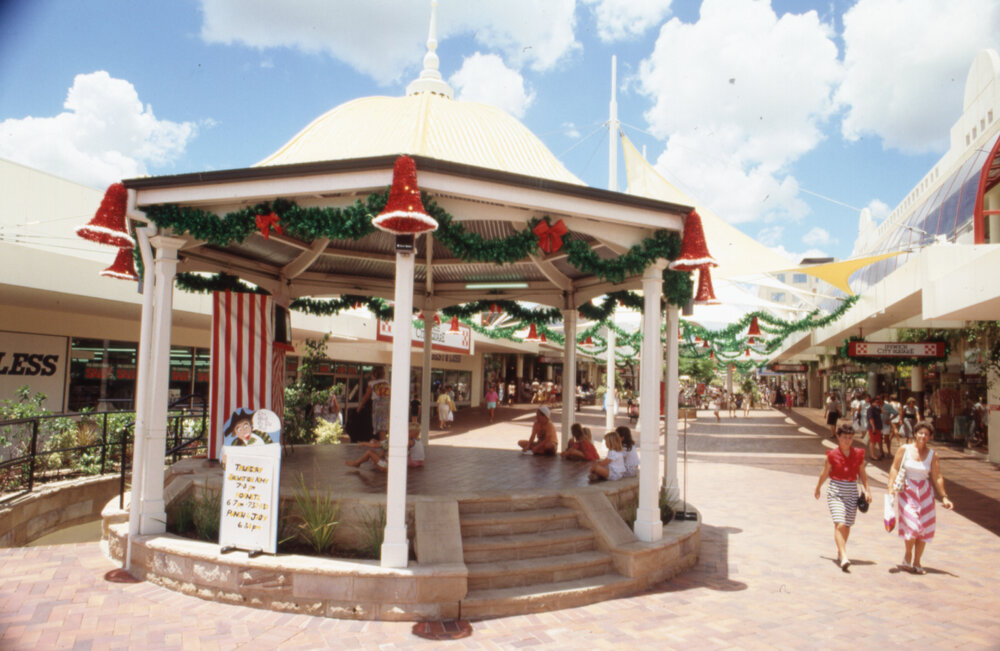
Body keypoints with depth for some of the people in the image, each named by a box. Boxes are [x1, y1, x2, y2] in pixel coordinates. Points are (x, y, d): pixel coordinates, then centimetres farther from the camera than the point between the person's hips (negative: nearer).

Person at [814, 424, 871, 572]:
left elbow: (862, 473, 11)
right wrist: (817, 489, 15)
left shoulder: (858, 454, 2)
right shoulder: (832, 455, -6)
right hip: (835, 491, -3)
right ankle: (844, 558, -18)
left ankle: (840, 552, 31)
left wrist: (867, 490, 4)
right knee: (839, 524, -14)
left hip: (851, 493, 3)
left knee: (847, 525, 10)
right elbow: (824, 473, 5)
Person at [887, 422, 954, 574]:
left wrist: (944, 497, 2)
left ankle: (917, 562, 16)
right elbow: (894, 468, -4)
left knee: (924, 529, 2)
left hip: (925, 492, 3)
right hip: (907, 491, -3)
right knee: (912, 526, -13)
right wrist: (891, 487, -13)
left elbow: (937, 477, 5)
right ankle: (907, 558, 9)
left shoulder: (932, 455, 2)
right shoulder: (904, 449, -3)